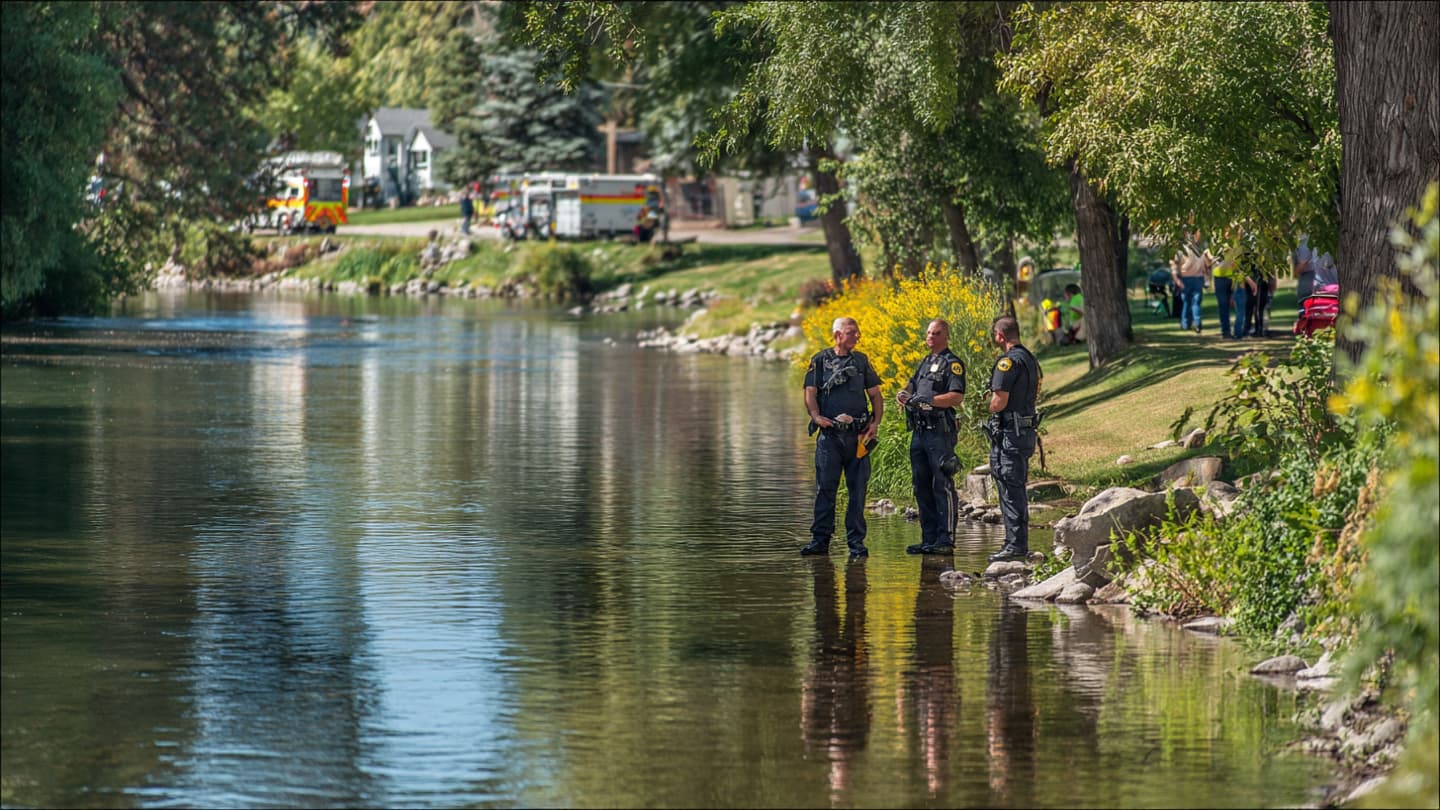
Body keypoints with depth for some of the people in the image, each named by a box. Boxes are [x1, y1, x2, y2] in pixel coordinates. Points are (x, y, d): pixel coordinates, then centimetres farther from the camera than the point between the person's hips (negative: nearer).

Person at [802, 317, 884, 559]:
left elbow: (875, 395, 15)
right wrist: (816, 416, -19)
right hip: (829, 435, -2)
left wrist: (876, 422, -1)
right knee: (825, 488, -3)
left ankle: (856, 541, 6)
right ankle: (820, 539, 2)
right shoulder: (820, 361, 7)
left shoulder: (861, 361, 14)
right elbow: (810, 393, 0)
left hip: (858, 436, 2)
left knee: (858, 489, 1)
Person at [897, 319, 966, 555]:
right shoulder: (925, 363, 22)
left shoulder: (953, 363, -4)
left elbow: (957, 397, -15)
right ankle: (929, 539, 14)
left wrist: (928, 399, -22)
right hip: (919, 432, 9)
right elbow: (912, 386, 25)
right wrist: (903, 394, 1)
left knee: (942, 486, -9)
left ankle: (946, 540, -10)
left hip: (940, 432, -9)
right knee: (921, 487, 9)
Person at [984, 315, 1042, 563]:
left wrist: (990, 408, 1)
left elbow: (999, 401, -21)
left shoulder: (1009, 361, -16)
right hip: (1026, 430, 10)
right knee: (1016, 491, 15)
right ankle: (1017, 543, 20)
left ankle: (1016, 545, -7)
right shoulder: (1030, 359, 15)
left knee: (1011, 491, -7)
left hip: (1009, 433, -10)